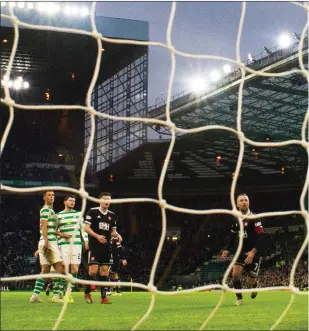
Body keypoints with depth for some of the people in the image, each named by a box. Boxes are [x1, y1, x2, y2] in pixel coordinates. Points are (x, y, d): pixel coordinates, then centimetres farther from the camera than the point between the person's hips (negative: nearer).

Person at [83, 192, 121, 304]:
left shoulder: (112, 215, 14)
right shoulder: (92, 212, -2)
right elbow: (86, 228, -7)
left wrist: (117, 235, -3)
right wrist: (97, 236, -20)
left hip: (106, 247, 5)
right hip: (94, 246, -5)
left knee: (105, 271, 3)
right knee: (93, 270, -11)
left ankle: (103, 297, 7)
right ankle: (87, 292, 10)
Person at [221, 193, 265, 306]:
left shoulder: (254, 218, -16)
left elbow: (261, 236, -21)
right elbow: (232, 235, 17)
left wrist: (253, 252, -28)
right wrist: (227, 249, 6)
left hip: (254, 252, -5)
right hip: (242, 251, 5)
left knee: (250, 281, 0)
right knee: (235, 273, -16)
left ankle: (255, 284, 37)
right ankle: (239, 298, -1)